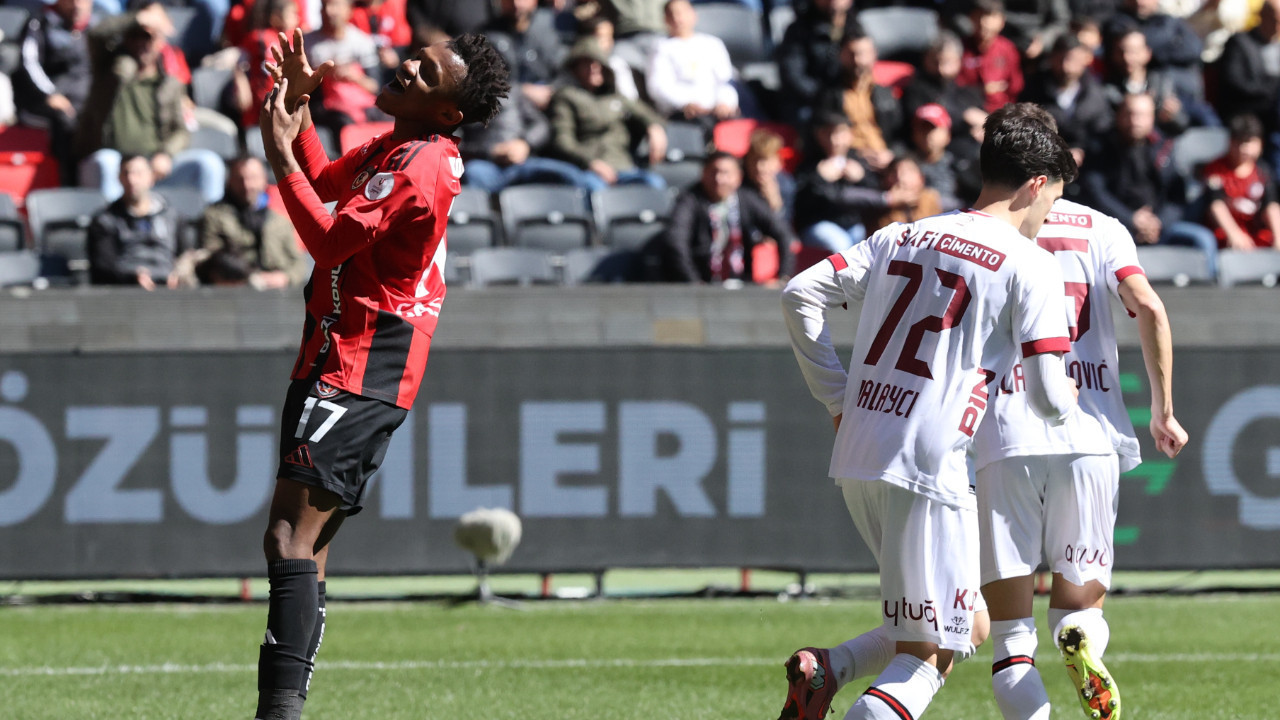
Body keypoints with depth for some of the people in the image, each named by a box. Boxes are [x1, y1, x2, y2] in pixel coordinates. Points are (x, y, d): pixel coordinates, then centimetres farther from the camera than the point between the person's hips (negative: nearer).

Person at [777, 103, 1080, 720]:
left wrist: (837, 401, 14)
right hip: (928, 466, -7)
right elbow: (1048, 398, -7)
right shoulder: (1029, 265, -2)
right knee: (928, 654, -2)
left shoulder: (902, 238, 16)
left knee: (969, 627, 19)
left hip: (856, 460, 7)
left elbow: (800, 295, 10)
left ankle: (824, 669, 2)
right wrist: (1066, 397, 18)